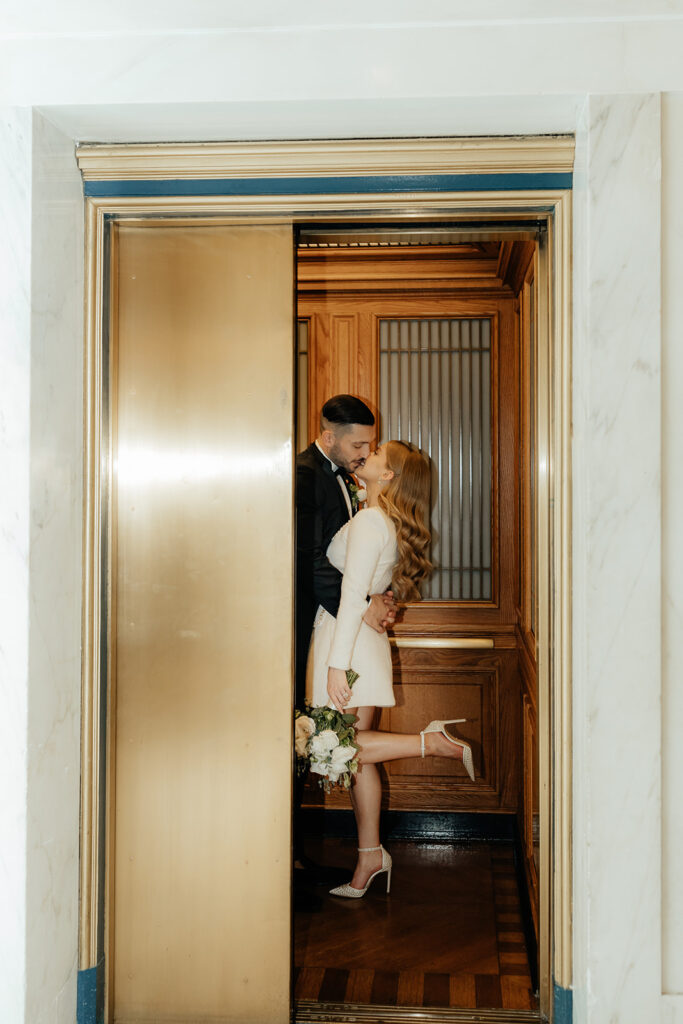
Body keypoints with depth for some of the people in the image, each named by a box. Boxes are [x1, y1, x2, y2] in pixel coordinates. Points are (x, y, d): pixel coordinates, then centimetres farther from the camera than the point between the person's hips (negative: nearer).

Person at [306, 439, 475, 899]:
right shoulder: (389, 524, 13)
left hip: (348, 638, -9)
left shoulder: (368, 521, -15)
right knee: (355, 751, 9)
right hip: (363, 639, 9)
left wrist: (337, 663, -22)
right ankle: (370, 856, 14)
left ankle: (432, 742, -7)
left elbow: (353, 595, -20)